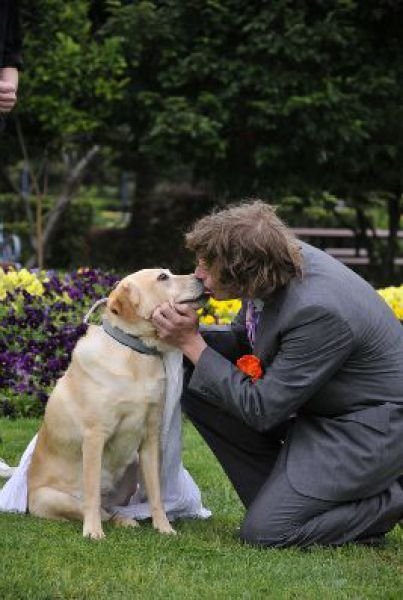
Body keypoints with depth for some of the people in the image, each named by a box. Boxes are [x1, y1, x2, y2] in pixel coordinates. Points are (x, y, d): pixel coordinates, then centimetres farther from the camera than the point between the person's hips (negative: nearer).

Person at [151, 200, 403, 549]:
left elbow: (261, 410, -25)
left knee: (264, 532, -14)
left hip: (370, 425, -9)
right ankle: (279, 494, 7)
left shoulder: (318, 311, -33)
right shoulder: (278, 260, -8)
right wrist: (186, 333, -8)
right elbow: (242, 340, 11)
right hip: (315, 403, 9)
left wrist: (191, 344, -20)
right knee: (197, 387, -1)